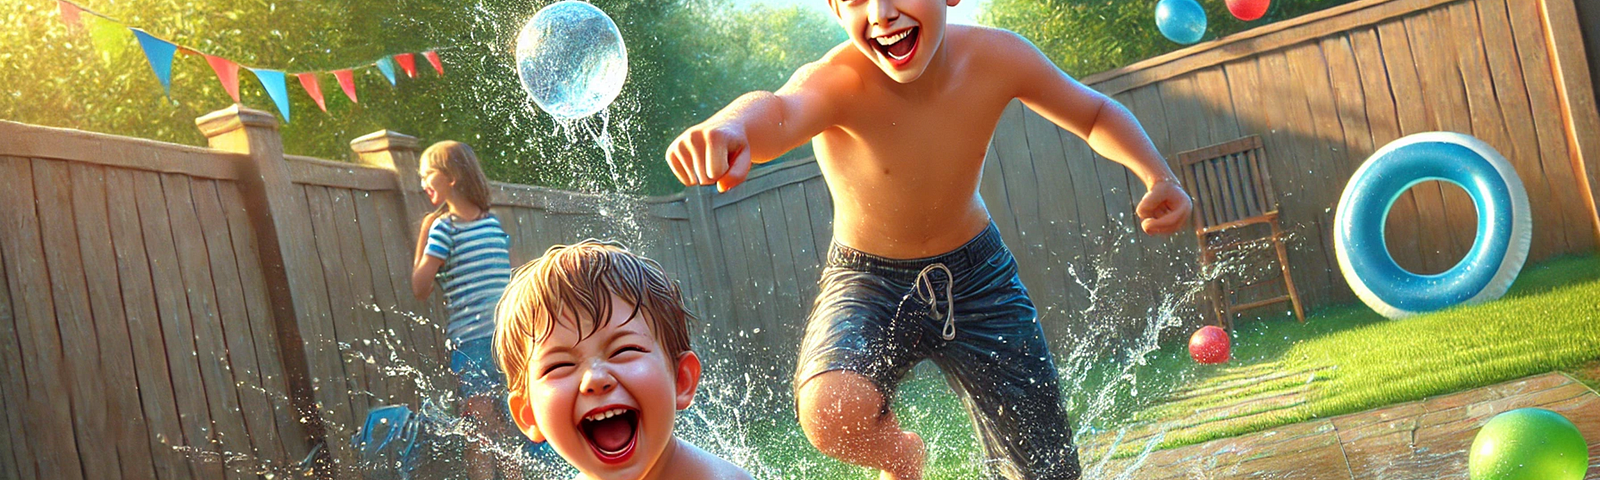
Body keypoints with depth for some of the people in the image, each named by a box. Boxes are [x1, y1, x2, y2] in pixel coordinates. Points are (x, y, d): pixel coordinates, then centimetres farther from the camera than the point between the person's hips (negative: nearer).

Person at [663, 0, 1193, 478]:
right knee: (833, 414, -33)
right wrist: (730, 127, -79)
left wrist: (1156, 175, -18)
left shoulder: (996, 57, -18)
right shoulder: (836, 82, -30)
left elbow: (1095, 113, 1)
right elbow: (781, 109, -55)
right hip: (868, 282, -3)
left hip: (977, 278, 3)